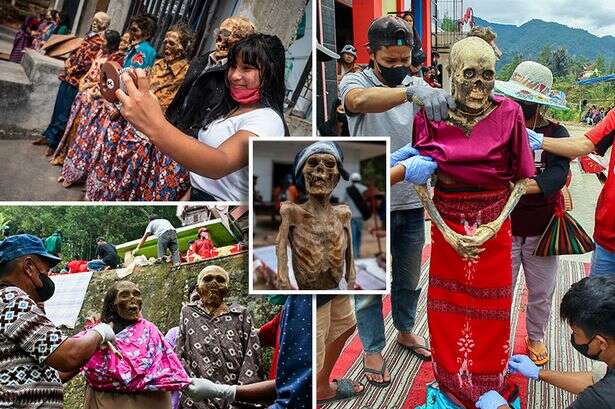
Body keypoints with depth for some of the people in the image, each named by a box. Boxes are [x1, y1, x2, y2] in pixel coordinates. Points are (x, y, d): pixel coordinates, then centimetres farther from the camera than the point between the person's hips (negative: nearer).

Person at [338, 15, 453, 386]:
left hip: (412, 204, 4)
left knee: (409, 278, 22)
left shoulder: (418, 85, 2)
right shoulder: (355, 81, -11)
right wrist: (410, 93, -52)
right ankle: (373, 349, 30)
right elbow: (360, 100, -36)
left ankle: (405, 331, 45)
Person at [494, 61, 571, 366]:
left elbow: (558, 175, -22)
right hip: (504, 227, -1)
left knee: (541, 292, 18)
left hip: (542, 228, 1)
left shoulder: (555, 133, -7)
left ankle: (536, 337, 43)